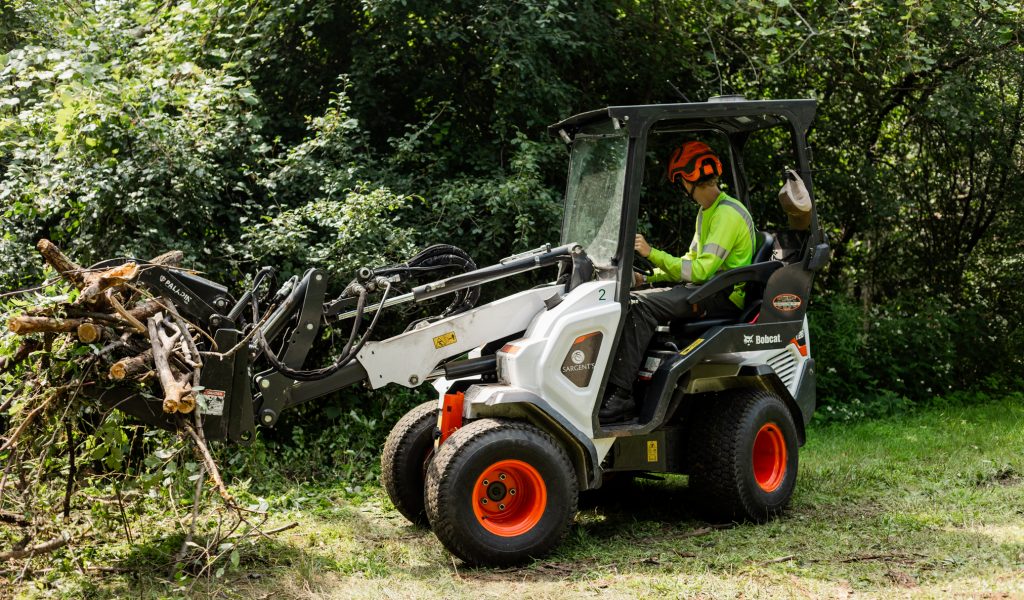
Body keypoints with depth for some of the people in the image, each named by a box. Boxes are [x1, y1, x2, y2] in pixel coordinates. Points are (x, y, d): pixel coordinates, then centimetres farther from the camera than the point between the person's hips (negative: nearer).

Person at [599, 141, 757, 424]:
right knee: (628, 301, -5)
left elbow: (701, 271, -22)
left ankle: (619, 397, -33)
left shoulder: (728, 214, -13)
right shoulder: (706, 212, 21)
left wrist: (652, 253, -22)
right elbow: (691, 262, 23)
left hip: (724, 297, -10)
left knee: (641, 306, -27)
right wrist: (647, 277, 11)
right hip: (704, 292, 10)